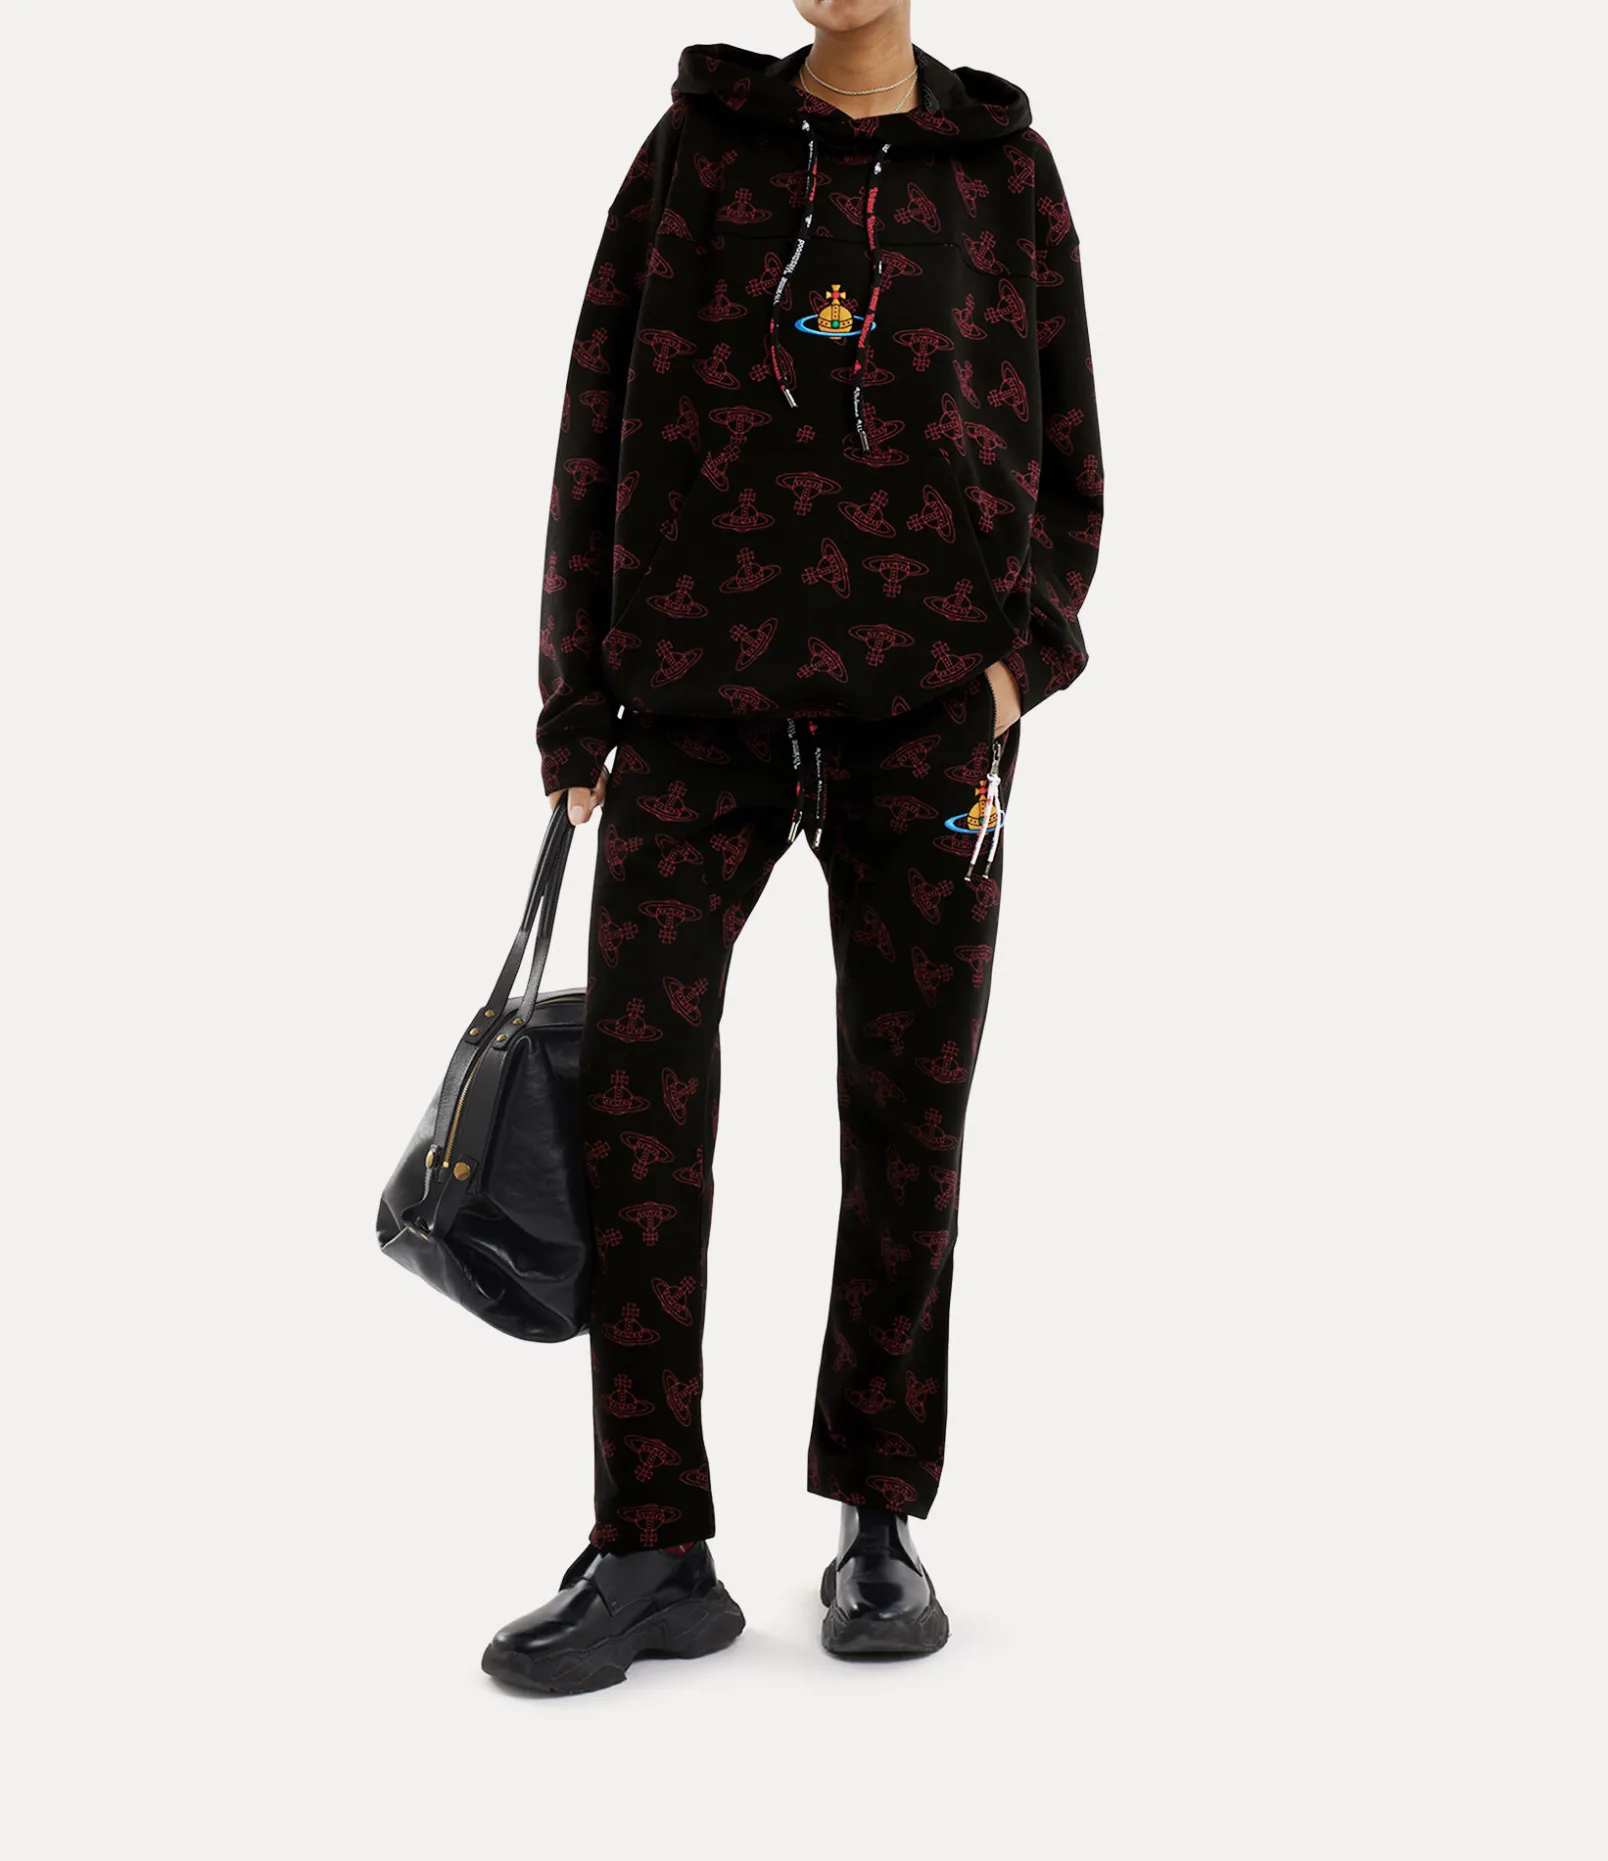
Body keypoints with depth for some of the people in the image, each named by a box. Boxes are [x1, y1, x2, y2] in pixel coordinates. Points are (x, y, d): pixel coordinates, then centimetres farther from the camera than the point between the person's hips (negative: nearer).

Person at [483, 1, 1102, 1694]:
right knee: (633, 1096, -9)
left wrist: (1022, 656, -5)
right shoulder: (695, 148, 10)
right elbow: (599, 427, 8)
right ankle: (654, 1552, -3)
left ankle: (878, 1525, 14)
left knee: (909, 1113, 1)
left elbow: (1064, 458, 11)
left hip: (927, 708, 0)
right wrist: (577, 707, 3)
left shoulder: (1003, 169, 10)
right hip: (703, 699, 0)